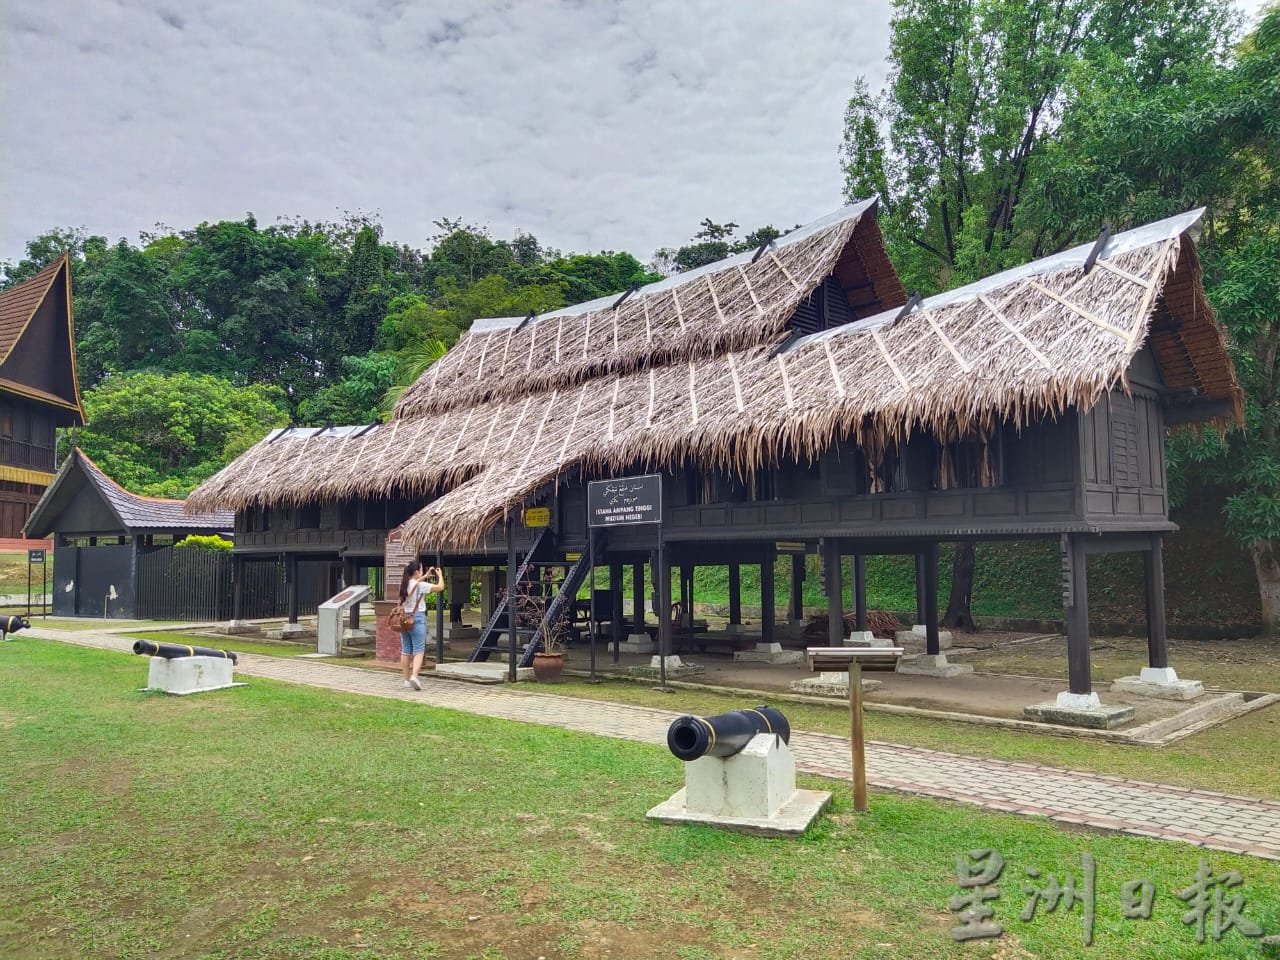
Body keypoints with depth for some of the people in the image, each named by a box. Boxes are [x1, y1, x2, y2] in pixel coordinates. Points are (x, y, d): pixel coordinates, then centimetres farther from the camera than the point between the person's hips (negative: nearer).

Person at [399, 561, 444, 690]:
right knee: (418, 651, -5)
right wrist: (440, 575, 10)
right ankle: (414, 676, -21)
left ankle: (407, 679, 16)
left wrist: (427, 575, 32)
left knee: (405, 651, 10)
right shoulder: (420, 585, -13)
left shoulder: (405, 584, 7)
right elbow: (440, 587, -7)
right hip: (417, 618, -7)